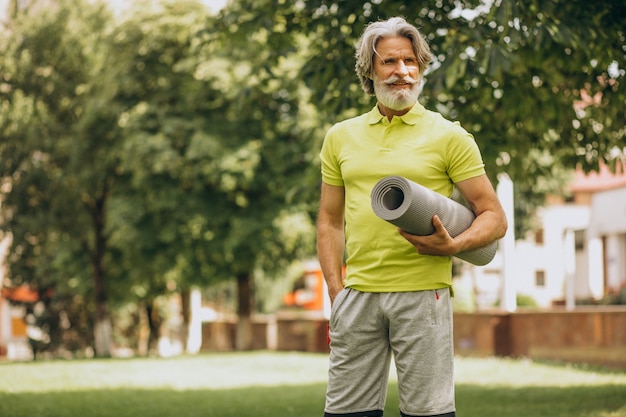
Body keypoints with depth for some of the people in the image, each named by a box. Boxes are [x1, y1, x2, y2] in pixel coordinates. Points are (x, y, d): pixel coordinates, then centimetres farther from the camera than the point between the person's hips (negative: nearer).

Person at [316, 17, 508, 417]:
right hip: (358, 293, 3)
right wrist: (337, 291, 5)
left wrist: (452, 246, -16)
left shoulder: (448, 136, 3)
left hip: (423, 292, -3)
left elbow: (495, 217, 3)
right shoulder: (341, 137, 14)